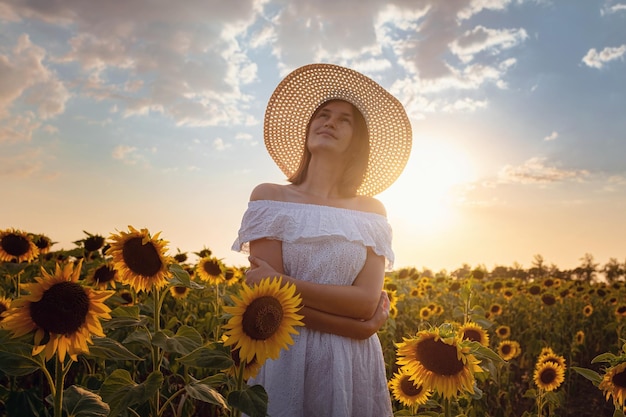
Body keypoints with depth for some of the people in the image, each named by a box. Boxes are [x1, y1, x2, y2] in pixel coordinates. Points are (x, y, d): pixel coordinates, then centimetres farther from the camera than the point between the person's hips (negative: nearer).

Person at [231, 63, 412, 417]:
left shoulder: (372, 211, 2)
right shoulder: (269, 197, -4)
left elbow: (367, 302, -10)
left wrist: (283, 281, -15)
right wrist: (354, 325, -11)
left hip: (353, 363, 2)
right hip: (285, 357, -1)